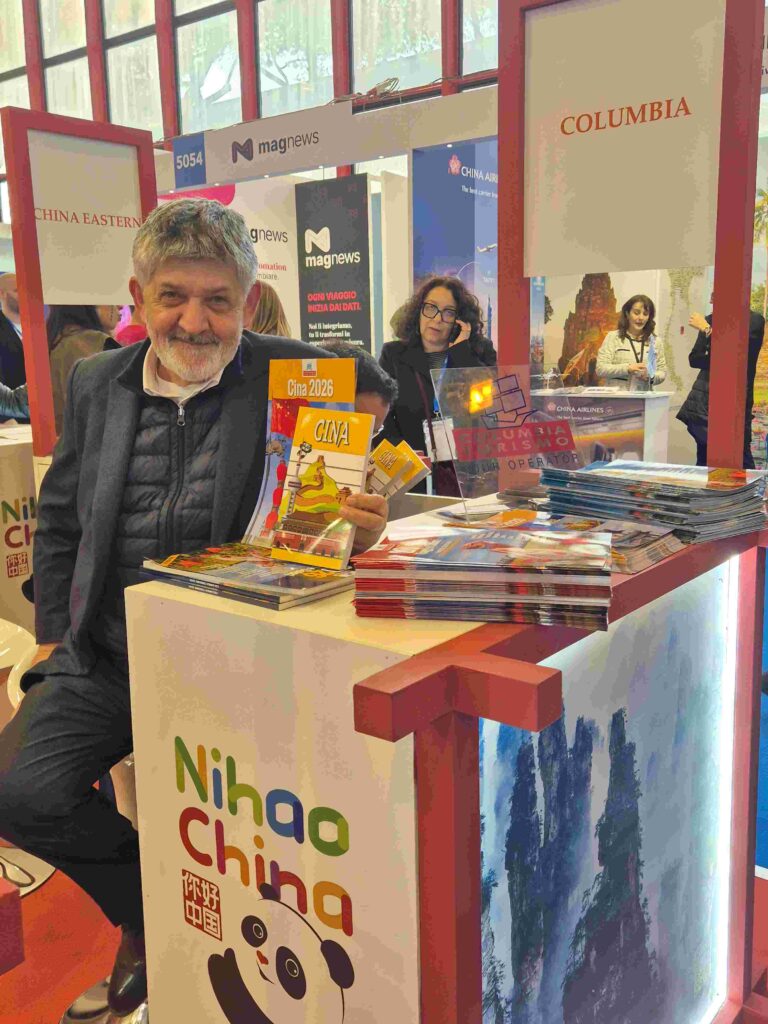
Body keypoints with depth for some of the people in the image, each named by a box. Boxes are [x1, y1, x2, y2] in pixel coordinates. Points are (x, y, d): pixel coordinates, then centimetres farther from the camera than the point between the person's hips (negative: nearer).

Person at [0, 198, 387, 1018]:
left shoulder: (294, 379, -5)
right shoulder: (96, 384, 7)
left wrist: (361, 522, -28)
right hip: (102, 662, 4)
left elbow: (337, 498, -4)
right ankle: (152, 909, 16)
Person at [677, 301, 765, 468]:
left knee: (742, 458, -8)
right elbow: (694, 359, 8)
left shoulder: (754, 320, -2)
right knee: (703, 458, 5)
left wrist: (706, 330, -8)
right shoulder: (710, 320, 12)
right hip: (704, 399, 5)